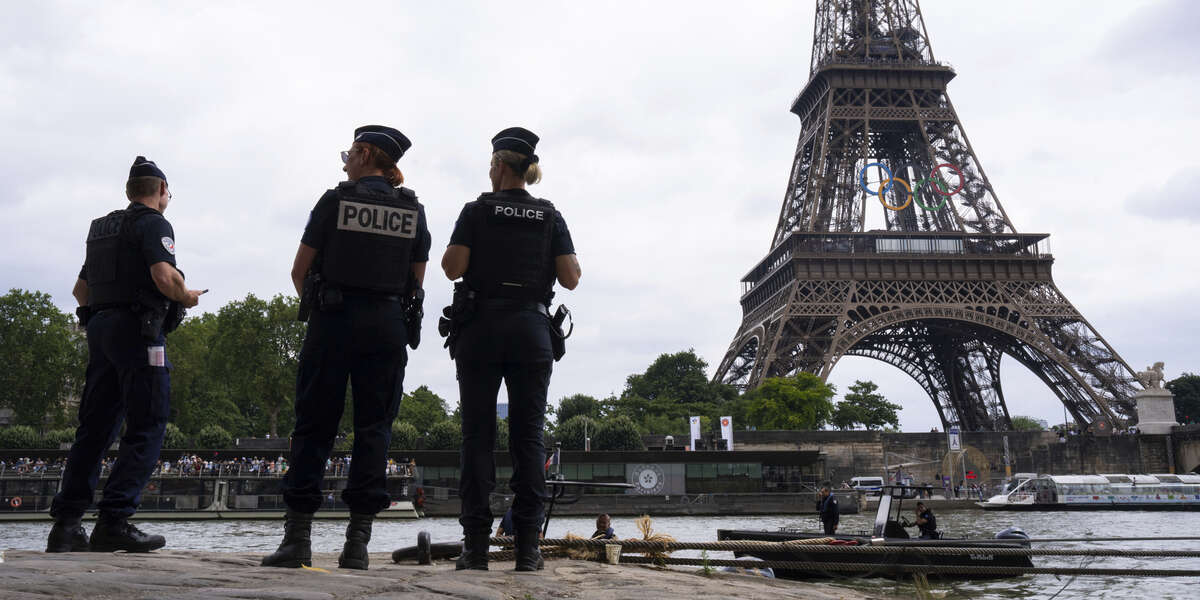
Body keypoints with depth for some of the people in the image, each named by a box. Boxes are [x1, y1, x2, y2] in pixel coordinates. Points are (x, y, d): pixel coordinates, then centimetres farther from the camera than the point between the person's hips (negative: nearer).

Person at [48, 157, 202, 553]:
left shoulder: (102, 228, 22)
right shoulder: (154, 223, -4)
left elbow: (80, 289, 26)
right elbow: (163, 276, -19)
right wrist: (186, 297, -1)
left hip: (100, 329, 8)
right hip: (138, 330, -8)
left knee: (94, 429, 9)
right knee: (147, 429, -6)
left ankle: (65, 524, 7)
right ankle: (114, 523, -12)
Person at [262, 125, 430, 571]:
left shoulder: (336, 200, 0)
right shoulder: (413, 210, 8)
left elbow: (300, 271, 1)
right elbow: (417, 280, 8)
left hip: (333, 321, -2)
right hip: (388, 325, 2)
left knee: (314, 425, 3)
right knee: (374, 429, 4)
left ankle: (298, 537, 1)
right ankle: (357, 541, 1)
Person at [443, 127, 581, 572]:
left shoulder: (477, 211, 2)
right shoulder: (550, 217, 8)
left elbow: (452, 268, -6)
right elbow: (570, 279, 2)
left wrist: (463, 247, 14)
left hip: (480, 327, -1)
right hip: (531, 328, 2)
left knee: (477, 434, 0)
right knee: (529, 436, 2)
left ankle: (476, 545, -3)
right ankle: (527, 546, -1)